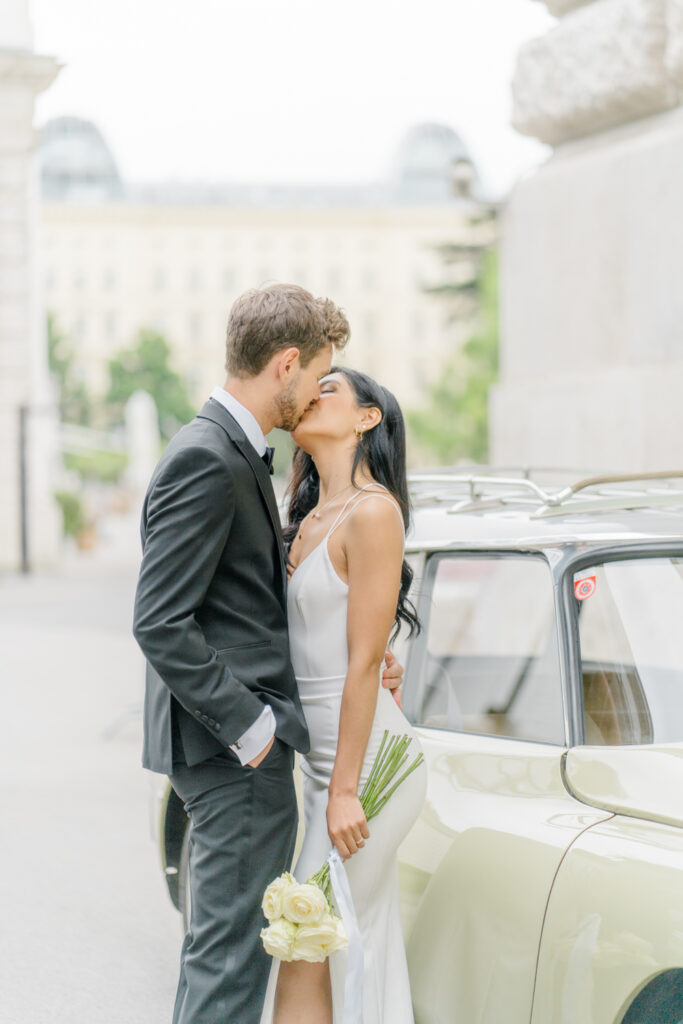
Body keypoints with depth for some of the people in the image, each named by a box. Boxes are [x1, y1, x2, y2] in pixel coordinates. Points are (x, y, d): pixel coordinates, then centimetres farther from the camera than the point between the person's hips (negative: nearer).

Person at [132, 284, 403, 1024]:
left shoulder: (233, 453, 15)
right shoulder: (207, 461, -17)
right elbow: (160, 622, -22)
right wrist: (248, 726, -20)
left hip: (239, 744, 11)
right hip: (234, 753, -11)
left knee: (220, 944, 18)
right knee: (230, 950, -5)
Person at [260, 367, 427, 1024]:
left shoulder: (372, 512, -13)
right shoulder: (310, 519, 14)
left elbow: (364, 663, -16)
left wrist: (344, 791, -16)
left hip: (365, 756, -9)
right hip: (320, 752, 9)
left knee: (304, 957, -7)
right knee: (362, 947, 11)